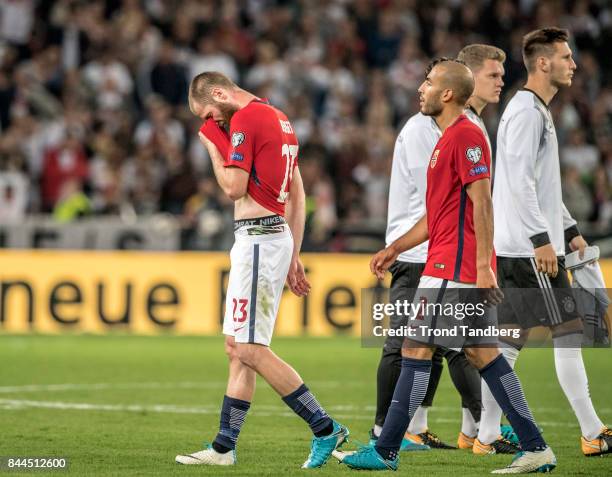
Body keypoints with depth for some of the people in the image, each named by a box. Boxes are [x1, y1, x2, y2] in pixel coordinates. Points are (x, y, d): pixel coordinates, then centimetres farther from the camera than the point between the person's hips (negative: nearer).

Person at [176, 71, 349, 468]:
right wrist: (293, 255, 22)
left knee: (249, 349, -10)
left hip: (257, 238, -10)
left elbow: (234, 187, -14)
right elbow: (298, 196, 21)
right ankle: (224, 447, 13)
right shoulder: (280, 119, 19)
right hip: (278, 237, 10)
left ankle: (324, 428, -9)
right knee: (240, 348, 11)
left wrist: (214, 146, 0)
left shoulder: (245, 120, -11)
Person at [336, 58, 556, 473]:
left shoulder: (465, 136, -12)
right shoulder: (451, 137, 20)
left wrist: (483, 266, -23)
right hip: (469, 271, 10)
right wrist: (396, 248, 22)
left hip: (452, 268, -10)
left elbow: (482, 204, -19)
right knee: (484, 353, 8)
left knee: (416, 350, -5)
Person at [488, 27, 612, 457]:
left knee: (511, 339, 8)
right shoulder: (526, 111, -14)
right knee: (568, 331, -6)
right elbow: (520, 182, -21)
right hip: (530, 248, -10)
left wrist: (570, 230, 22)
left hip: (516, 249, 10)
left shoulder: (539, 111, 18)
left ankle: (486, 435, 8)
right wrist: (542, 238, -23)